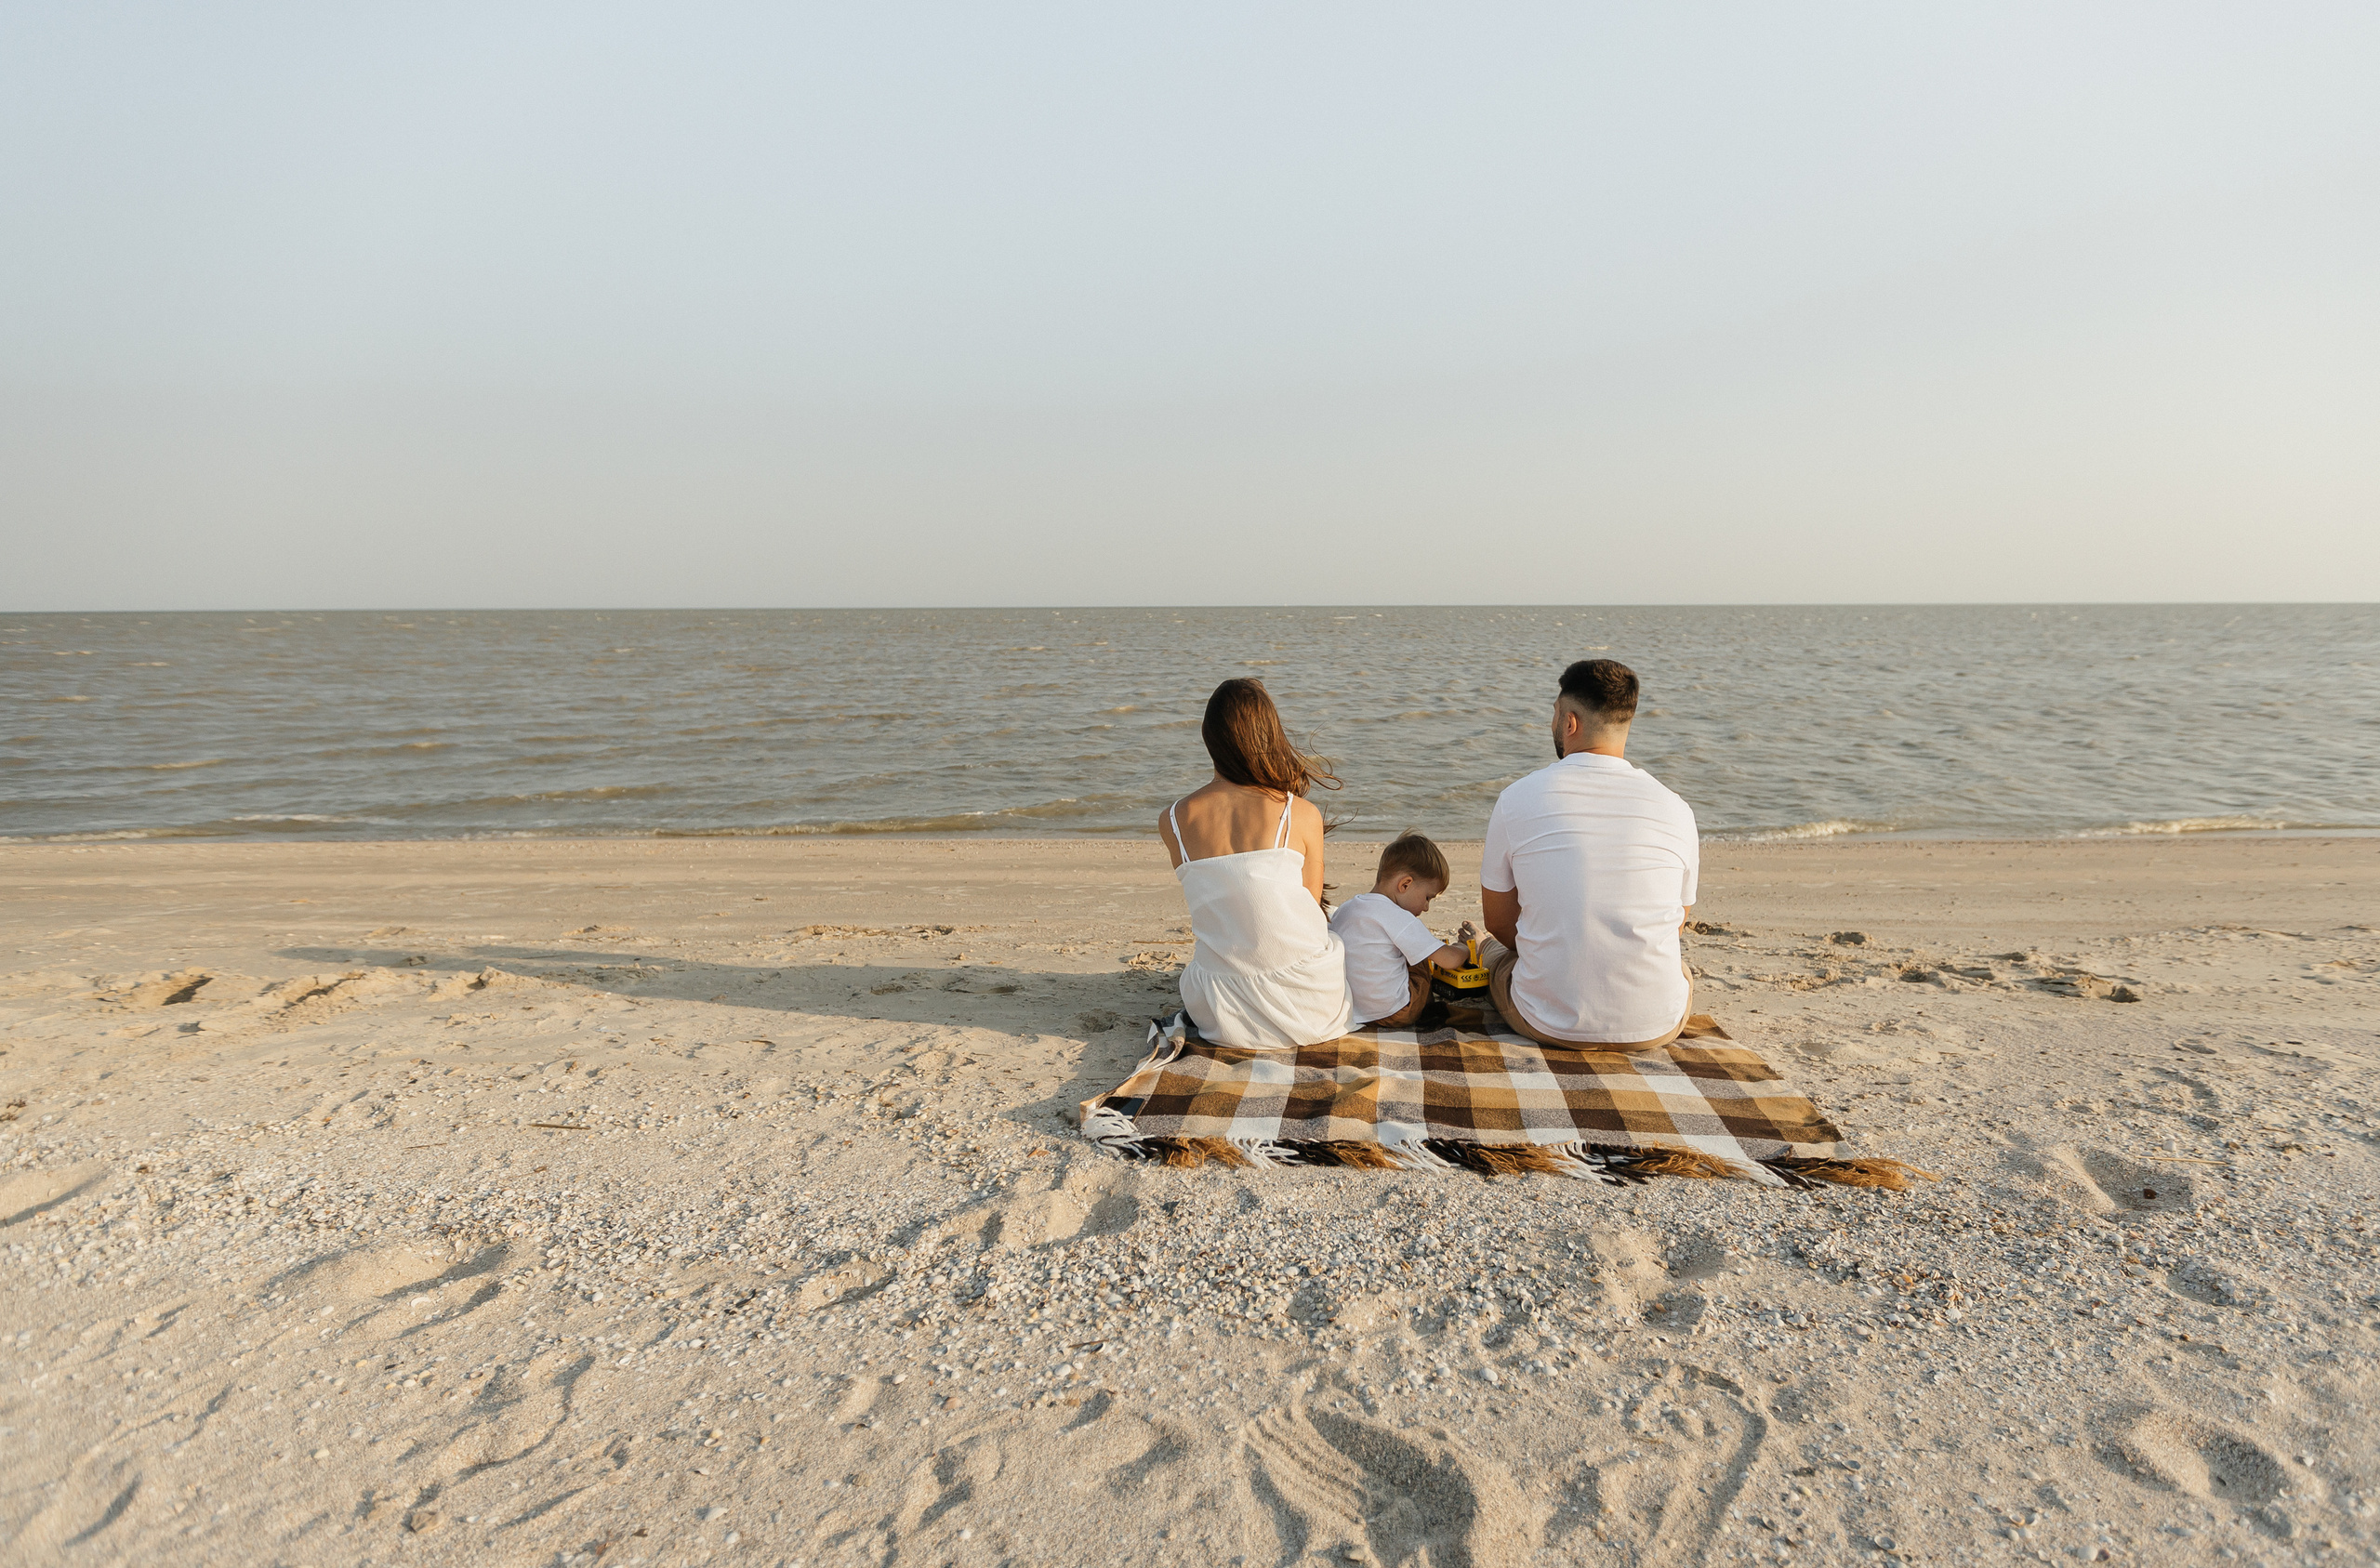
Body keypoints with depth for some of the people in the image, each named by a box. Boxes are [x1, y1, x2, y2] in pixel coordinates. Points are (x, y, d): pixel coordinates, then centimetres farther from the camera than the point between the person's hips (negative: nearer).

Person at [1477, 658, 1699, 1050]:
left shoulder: (1517, 798, -8)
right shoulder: (1675, 809, -4)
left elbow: (1498, 923, 3)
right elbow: (1676, 922, 10)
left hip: (1549, 1024, -1)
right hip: (1655, 1029, 2)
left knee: (1492, 948, 32)